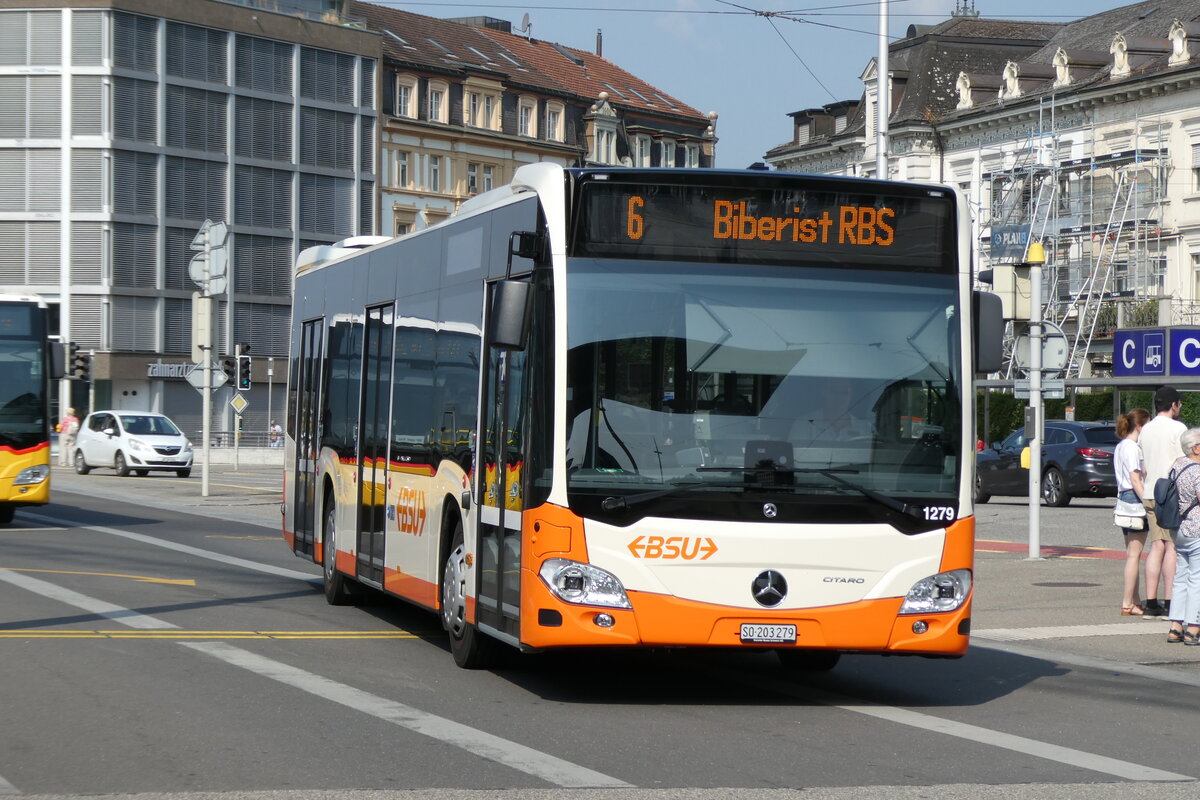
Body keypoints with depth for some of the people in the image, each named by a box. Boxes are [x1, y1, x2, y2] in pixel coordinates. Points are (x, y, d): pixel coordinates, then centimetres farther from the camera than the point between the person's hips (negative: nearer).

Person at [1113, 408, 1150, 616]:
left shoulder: (1120, 446, 16)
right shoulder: (1132, 447, -13)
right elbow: (1135, 479, -19)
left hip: (1124, 498, 10)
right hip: (1134, 499, -10)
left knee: (1131, 553, 14)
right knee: (1134, 554, -7)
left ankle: (1134, 601, 18)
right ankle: (1127, 604, -8)